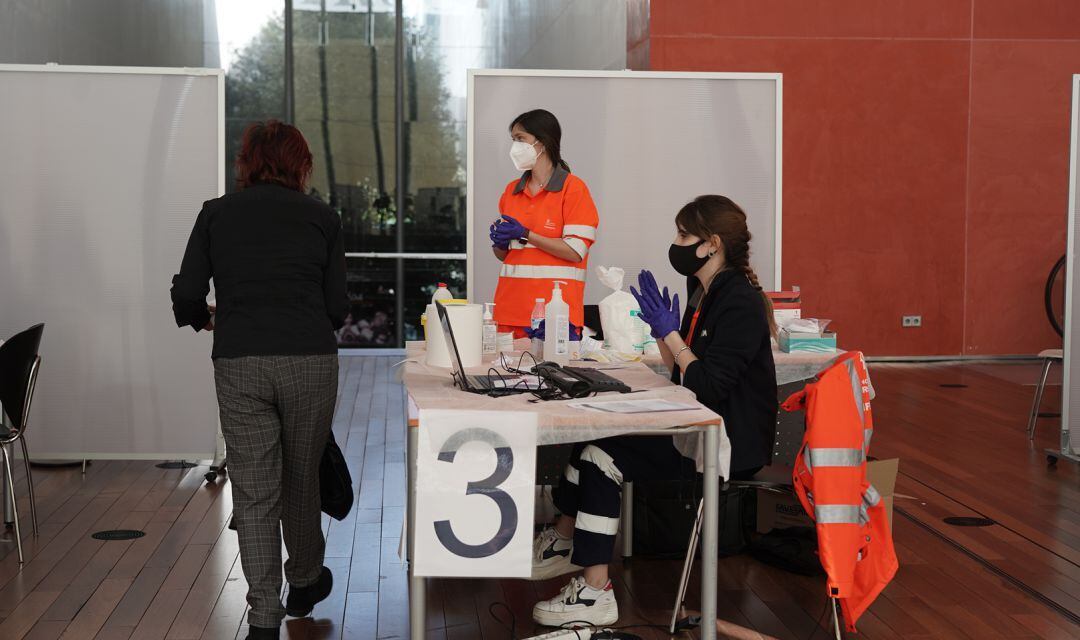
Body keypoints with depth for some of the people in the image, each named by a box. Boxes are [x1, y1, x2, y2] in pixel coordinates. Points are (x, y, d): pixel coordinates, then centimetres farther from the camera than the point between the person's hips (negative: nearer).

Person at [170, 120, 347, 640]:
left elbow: (186, 295, 1)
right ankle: (304, 582, 37)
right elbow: (337, 308, 5)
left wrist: (202, 320, 23)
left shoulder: (217, 214, 6)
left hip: (239, 365, 0)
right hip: (310, 362, 1)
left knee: (253, 490, 5)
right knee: (301, 479, 18)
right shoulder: (321, 218, 6)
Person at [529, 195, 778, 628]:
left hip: (732, 442, -9)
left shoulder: (740, 303, -17)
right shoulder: (704, 294, 12)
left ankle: (595, 595, -12)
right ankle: (564, 539, 16)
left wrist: (671, 332, -16)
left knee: (601, 455, -18)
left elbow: (708, 388, -24)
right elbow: (682, 377, 15)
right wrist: (661, 331, 3)